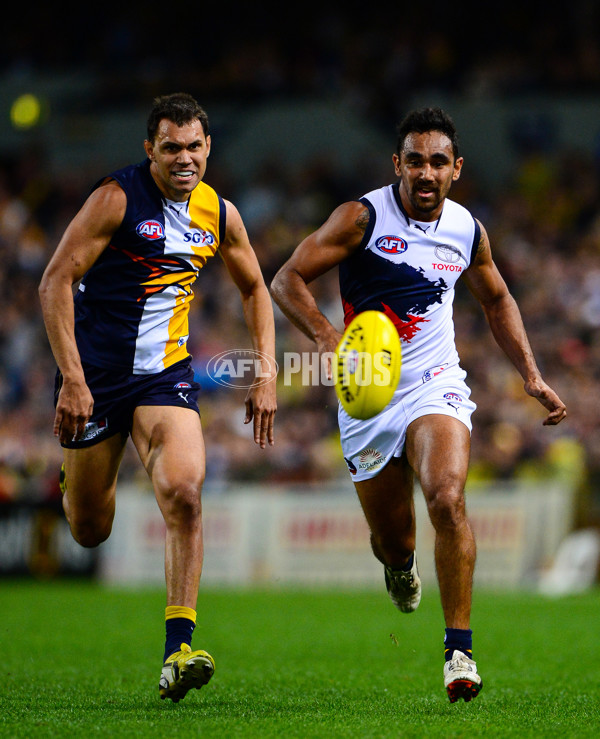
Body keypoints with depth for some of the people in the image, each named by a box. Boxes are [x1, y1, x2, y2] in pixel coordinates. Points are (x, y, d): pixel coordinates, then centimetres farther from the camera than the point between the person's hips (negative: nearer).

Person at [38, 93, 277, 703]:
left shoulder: (219, 213, 2)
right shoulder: (116, 197, -13)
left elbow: (254, 289, 19)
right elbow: (55, 281, -15)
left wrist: (266, 375, 9)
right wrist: (72, 380, -22)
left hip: (165, 375, 3)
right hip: (96, 372, -3)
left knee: (184, 493, -22)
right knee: (89, 531, 7)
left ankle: (178, 650, -20)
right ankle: (78, 478, 47)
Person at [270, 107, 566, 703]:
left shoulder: (467, 230, 3)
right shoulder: (363, 217, -10)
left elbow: (497, 301, 22)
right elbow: (286, 280, -12)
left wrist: (531, 377, 15)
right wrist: (327, 339, -28)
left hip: (435, 385, 1)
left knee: (447, 499, -26)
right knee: (391, 538, 6)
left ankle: (460, 649, -19)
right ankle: (400, 566, 48)